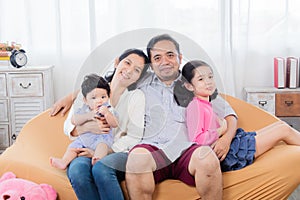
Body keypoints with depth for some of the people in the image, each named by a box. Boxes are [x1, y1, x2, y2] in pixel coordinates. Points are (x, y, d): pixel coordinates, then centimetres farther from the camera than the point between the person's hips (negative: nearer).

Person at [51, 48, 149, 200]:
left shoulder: (136, 96, 4)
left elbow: (133, 137, -3)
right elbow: (69, 127, 7)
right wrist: (86, 127, -15)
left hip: (119, 152, -2)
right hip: (88, 151, 2)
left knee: (101, 168, -36)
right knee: (77, 170, -33)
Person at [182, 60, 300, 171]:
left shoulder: (206, 104, 14)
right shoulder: (195, 106, -16)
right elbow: (197, 139, -27)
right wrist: (221, 130, -17)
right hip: (227, 155, -10)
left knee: (280, 124, 12)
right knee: (284, 130, -3)